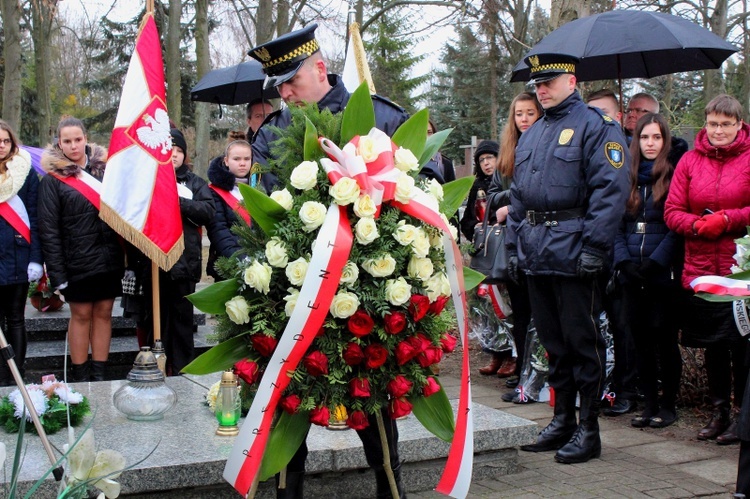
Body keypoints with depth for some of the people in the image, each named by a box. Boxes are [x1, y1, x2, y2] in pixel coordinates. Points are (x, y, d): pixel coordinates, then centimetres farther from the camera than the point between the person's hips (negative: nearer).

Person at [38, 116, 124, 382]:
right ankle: (80, 376, 15)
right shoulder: (52, 179, -2)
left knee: (103, 313, 7)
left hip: (109, 258, 3)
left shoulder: (104, 168, 7)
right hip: (78, 261, -3)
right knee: (81, 315, 4)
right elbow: (48, 228, -5)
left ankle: (100, 375, 16)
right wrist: (57, 272, -10)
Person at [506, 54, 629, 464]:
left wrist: (593, 247, -21)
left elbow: (611, 189, -15)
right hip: (535, 256, 8)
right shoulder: (531, 134, 19)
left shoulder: (596, 125, -6)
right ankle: (562, 419, 25)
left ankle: (588, 430, 9)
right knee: (553, 341, 14)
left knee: (582, 341, 0)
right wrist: (514, 245, 14)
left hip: (572, 255, -7)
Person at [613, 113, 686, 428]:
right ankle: (650, 403, 18)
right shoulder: (626, 177, 11)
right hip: (631, 274, 4)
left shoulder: (675, 176, -2)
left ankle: (668, 404, 14)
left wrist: (655, 262, -14)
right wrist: (624, 261, -5)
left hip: (664, 273, -4)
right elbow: (616, 226, 9)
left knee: (664, 338, 1)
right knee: (640, 339, 8)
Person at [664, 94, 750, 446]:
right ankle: (720, 412, 25)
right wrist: (698, 224, -13)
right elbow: (672, 212, 4)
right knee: (711, 342, 12)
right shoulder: (690, 161, 7)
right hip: (700, 267, 3)